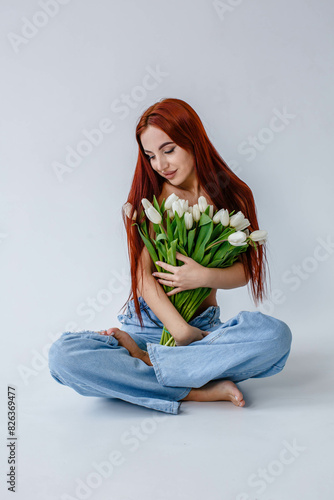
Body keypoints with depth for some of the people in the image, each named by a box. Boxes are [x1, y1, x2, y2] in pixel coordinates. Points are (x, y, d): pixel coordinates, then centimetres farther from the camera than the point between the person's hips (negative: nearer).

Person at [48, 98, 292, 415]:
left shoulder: (231, 196, 4)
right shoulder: (145, 199, 2)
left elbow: (244, 272, 3)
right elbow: (143, 275, -7)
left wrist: (206, 276, -20)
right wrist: (182, 331, -20)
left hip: (206, 327, 1)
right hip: (148, 324, 0)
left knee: (275, 334, -31)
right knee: (63, 356, -26)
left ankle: (143, 360, -21)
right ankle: (198, 391, -24)